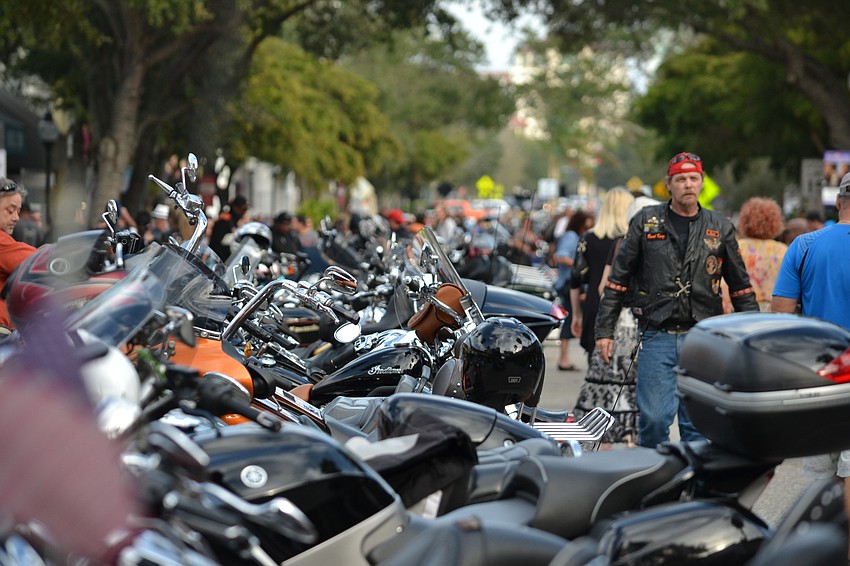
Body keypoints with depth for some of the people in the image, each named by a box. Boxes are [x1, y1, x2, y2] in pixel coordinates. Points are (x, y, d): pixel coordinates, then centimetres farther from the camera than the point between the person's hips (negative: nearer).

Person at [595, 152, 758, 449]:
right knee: (653, 418, -7)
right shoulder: (646, 221, 5)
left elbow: (741, 287, 15)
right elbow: (618, 279, 7)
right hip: (657, 338, -1)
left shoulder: (720, 227, 10)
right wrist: (604, 330, 1)